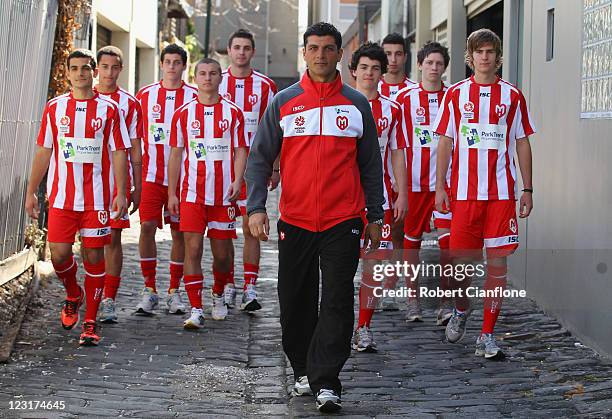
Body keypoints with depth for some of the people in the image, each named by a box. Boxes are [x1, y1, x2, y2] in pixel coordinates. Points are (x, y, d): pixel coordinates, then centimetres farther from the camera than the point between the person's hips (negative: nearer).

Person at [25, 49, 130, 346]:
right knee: (59, 255, -3)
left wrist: (121, 193, -8)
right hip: (61, 196, 2)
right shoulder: (54, 108, 6)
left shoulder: (109, 109, 0)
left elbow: (119, 153, 0)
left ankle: (90, 322, 10)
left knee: (94, 256, 1)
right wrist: (31, 192, 8)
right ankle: (73, 296, 28)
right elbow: (43, 152, 10)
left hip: (97, 197, -1)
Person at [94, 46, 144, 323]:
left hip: (118, 180, -1)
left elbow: (134, 149, 6)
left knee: (113, 238, -2)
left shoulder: (130, 104, 4)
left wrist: (137, 187, 3)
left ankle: (109, 300, 1)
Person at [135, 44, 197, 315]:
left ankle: (174, 290, 15)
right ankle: (149, 290, 0)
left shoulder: (194, 97, 3)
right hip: (152, 175, 0)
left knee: (179, 232, 5)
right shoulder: (145, 96, 6)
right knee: (147, 226, -10)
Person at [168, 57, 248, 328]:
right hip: (192, 193, 0)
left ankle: (218, 296, 34)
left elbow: (240, 151, 5)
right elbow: (175, 154, 8)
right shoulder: (183, 113, 6)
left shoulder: (232, 113, 4)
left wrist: (237, 180, -12)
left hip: (223, 194, 0)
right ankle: (196, 310, -4)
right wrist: (171, 193, 4)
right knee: (192, 248, -7)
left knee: (222, 252, 7)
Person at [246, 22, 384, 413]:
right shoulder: (284, 102, 5)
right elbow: (260, 158, 4)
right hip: (294, 220, 1)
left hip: (343, 220, -1)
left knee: (337, 301, -7)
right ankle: (303, 370, 27)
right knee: (295, 303, 9)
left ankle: (326, 382, -6)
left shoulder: (357, 105, 6)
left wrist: (375, 216, 7)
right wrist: (256, 207, -7)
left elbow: (371, 165, 10)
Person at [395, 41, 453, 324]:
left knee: (447, 240, -9)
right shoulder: (405, 98, 3)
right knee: (411, 239, 6)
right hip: (413, 180, 0)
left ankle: (445, 304, -3)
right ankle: (413, 302, 16)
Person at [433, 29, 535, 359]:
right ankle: (461, 309, 34)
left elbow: (522, 144, 9)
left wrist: (527, 189, 5)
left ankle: (487, 335, 4)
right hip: (464, 192, 0)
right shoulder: (456, 94, 5)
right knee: (461, 259, 2)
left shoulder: (512, 97, 6)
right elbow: (445, 142, 7)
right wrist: (440, 186, 0)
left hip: (501, 192, 0)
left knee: (497, 260, -3)